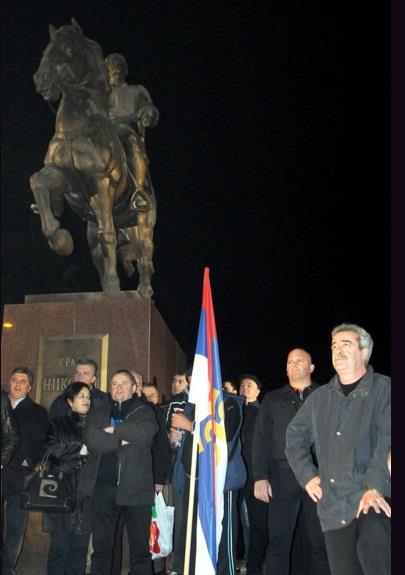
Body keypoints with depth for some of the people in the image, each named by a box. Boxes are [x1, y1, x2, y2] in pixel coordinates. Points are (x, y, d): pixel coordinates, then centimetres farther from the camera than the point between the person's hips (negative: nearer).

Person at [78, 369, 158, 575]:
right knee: (101, 544, 10)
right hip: (103, 486, 2)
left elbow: (146, 433, -14)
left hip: (135, 487, -2)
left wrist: (114, 430, -7)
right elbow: (92, 439, -4)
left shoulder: (144, 411, 7)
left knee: (140, 546, 2)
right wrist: (122, 439, -9)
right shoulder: (98, 412, 13)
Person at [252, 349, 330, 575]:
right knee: (278, 542, 2)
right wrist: (260, 477, -3)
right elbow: (261, 440, 7)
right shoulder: (273, 399, 13)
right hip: (283, 478, 1)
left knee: (322, 542, 4)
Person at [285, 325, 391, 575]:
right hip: (333, 504, 5)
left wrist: (375, 487, -23)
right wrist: (307, 475, 13)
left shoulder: (384, 388, -1)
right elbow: (295, 434, 24)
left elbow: (388, 439, -13)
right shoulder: (320, 397, 15)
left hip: (375, 498, -5)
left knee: (373, 553, -29)